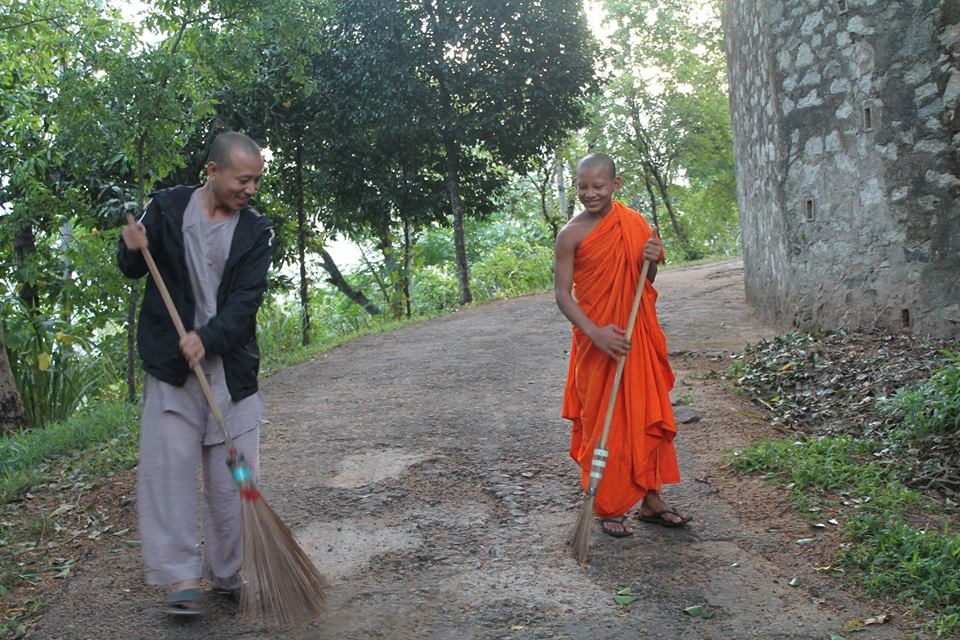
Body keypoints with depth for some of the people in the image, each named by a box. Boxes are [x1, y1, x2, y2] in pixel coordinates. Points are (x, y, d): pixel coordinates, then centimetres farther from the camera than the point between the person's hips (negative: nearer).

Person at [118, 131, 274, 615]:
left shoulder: (256, 231, 1)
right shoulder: (167, 207, 1)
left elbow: (247, 301, -9)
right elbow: (132, 269, 13)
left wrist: (208, 338, -24)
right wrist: (133, 250, -11)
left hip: (229, 366, 1)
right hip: (170, 363, 0)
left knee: (231, 476, 4)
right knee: (170, 466, -5)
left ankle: (229, 575, 15)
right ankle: (181, 577, 1)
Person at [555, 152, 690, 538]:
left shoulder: (634, 223, 5)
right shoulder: (572, 234, -8)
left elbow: (645, 285, 14)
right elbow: (563, 294, -11)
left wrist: (651, 262, -9)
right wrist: (595, 332, -24)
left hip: (637, 339, 4)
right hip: (597, 341, -4)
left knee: (648, 417, 10)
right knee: (603, 423, 2)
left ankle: (651, 500, 24)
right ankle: (609, 508, 15)